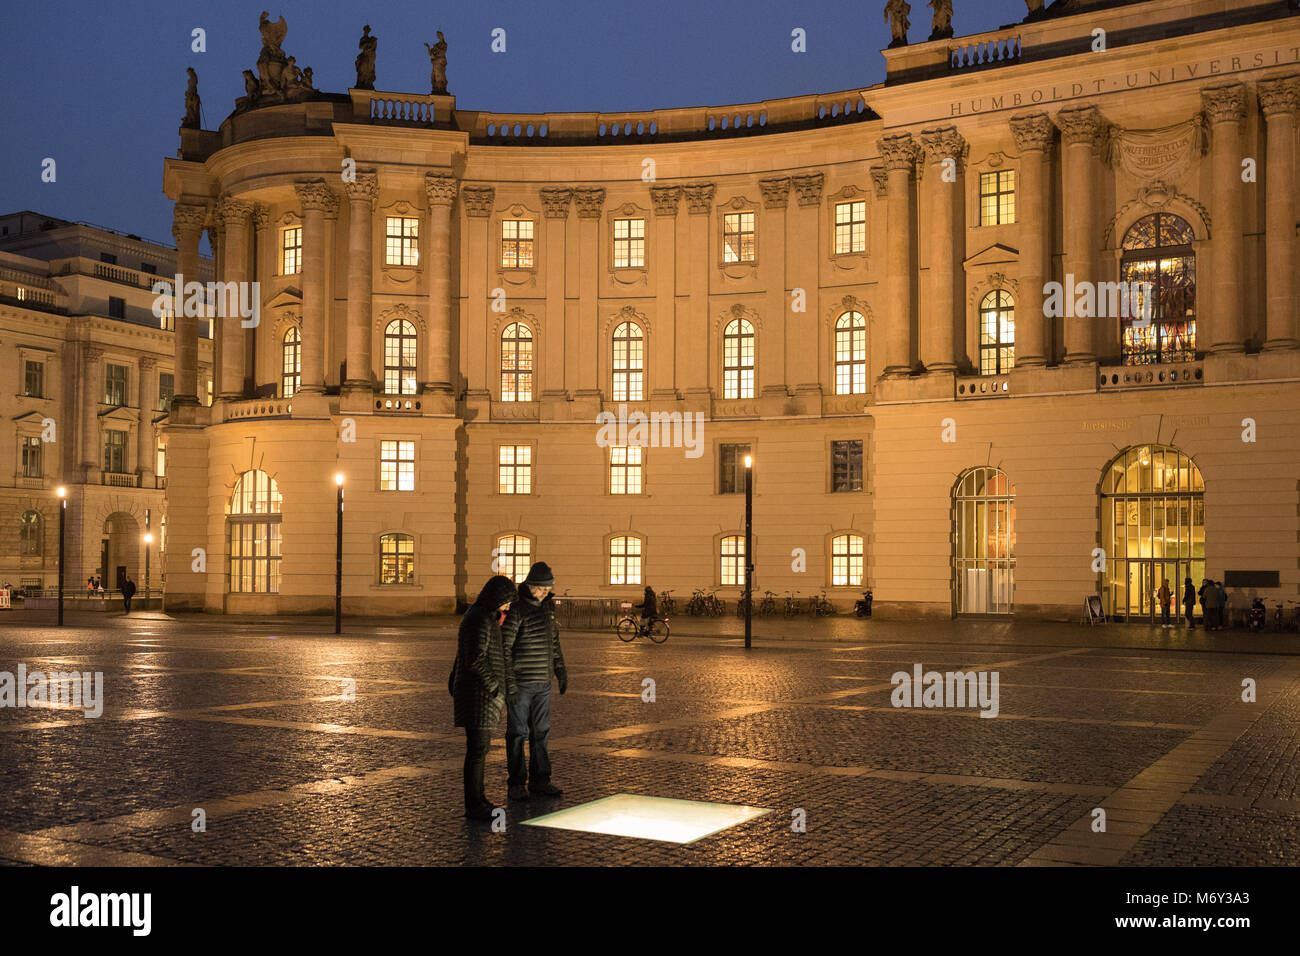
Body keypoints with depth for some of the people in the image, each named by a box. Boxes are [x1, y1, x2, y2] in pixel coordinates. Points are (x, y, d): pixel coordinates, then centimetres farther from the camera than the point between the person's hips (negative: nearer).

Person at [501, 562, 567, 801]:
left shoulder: (547, 606, 9)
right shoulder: (516, 609, -14)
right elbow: (504, 646, -16)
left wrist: (561, 671, 15)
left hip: (543, 683, 7)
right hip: (520, 682, -7)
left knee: (541, 732, 10)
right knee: (517, 733, 2)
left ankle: (540, 781, 18)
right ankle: (516, 784, 9)